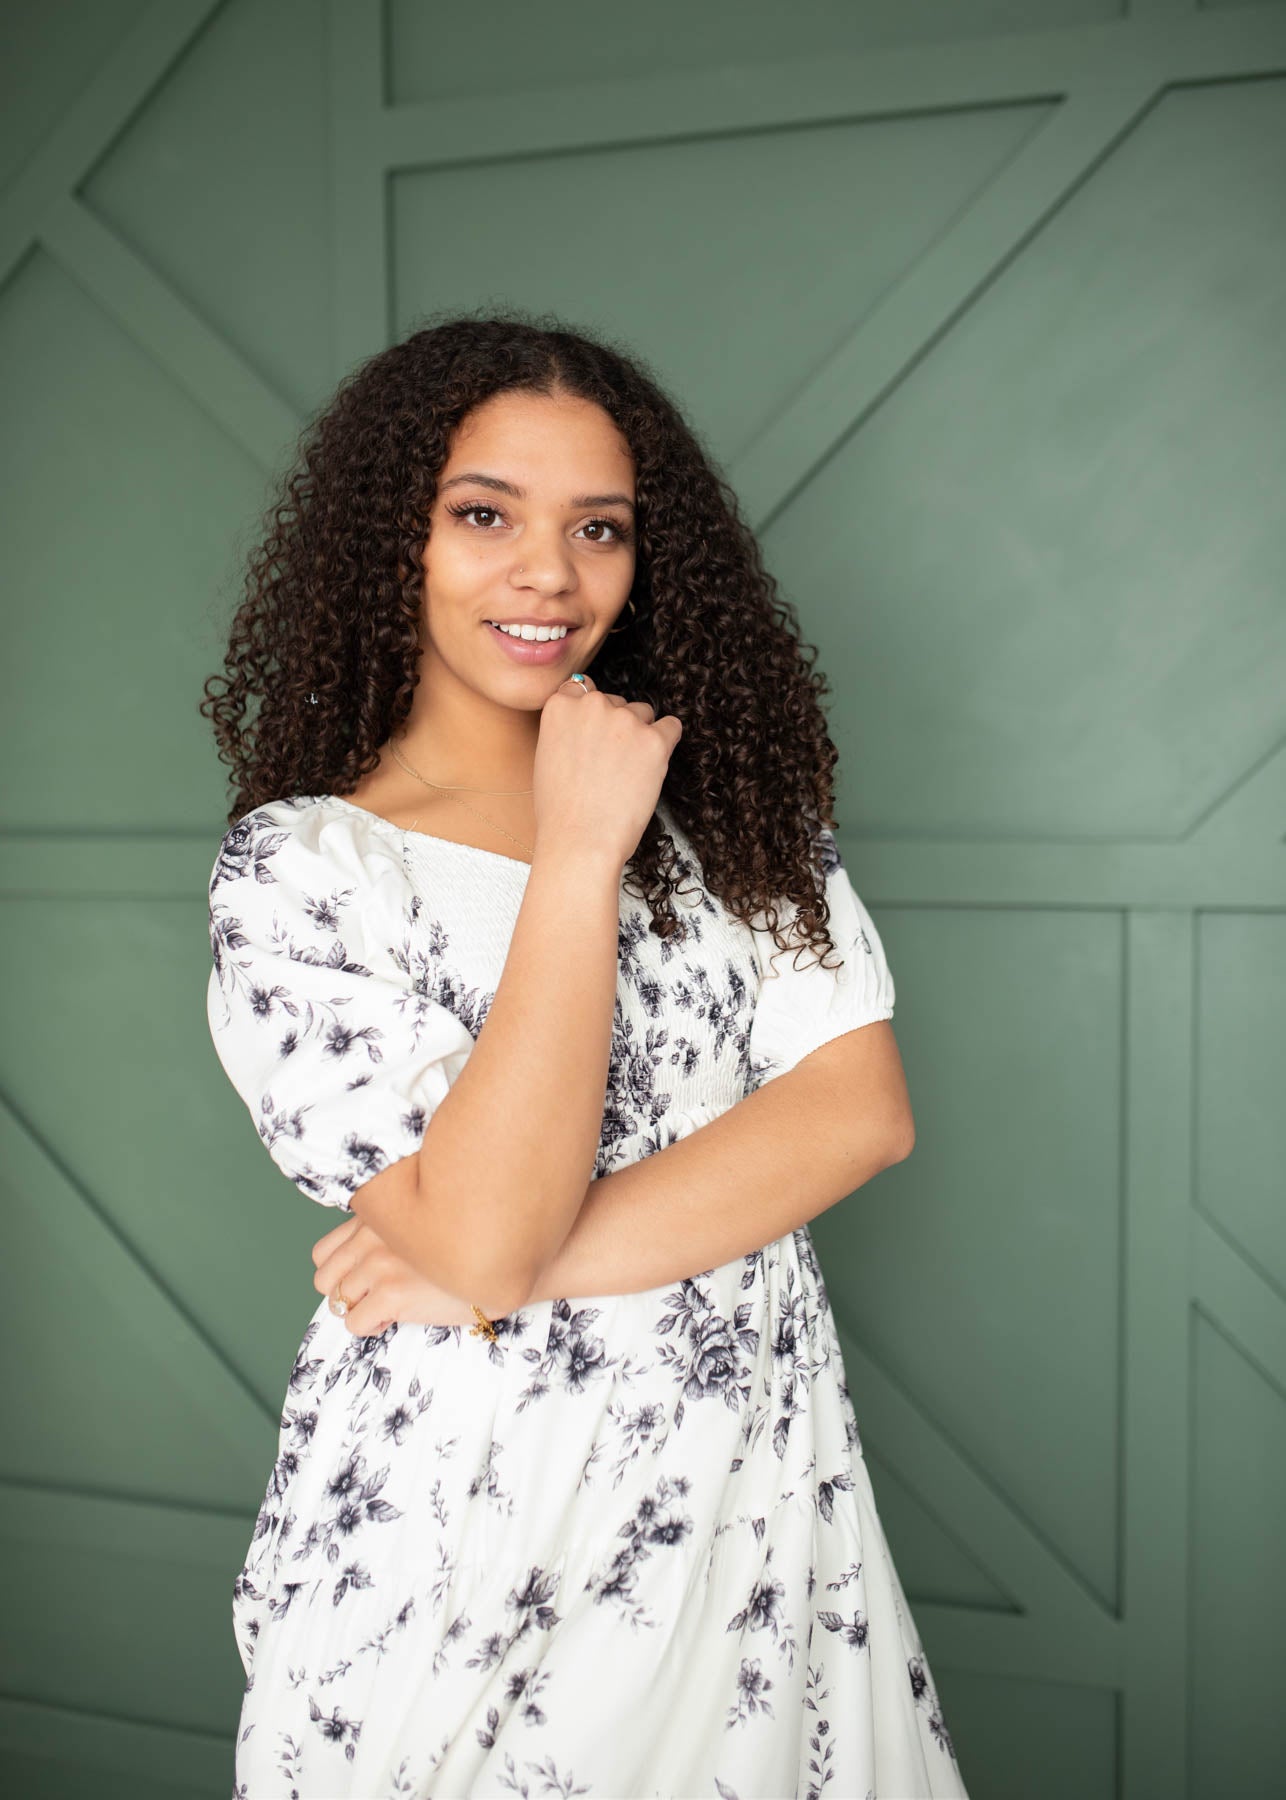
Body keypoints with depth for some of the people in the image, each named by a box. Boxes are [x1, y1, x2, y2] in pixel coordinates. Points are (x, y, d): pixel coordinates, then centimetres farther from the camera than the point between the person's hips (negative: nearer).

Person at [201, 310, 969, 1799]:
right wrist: (579, 855, -22)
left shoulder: (729, 793, 1)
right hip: (469, 1514, -3)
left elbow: (861, 1108, -9)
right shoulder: (297, 866, -12)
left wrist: (517, 1272, -18)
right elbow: (479, 1230, -22)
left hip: (758, 1472, 4)